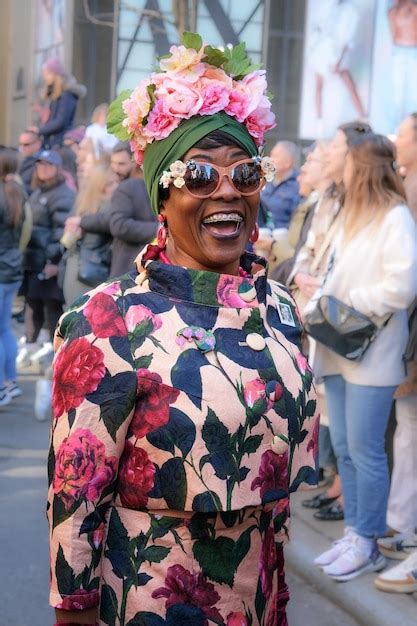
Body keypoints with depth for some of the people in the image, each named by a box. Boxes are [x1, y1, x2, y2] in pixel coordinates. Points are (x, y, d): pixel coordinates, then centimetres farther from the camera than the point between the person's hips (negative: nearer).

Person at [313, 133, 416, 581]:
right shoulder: (352, 214, 18)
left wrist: (347, 302, -15)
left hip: (370, 354, -8)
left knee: (364, 450, -3)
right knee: (343, 448, 11)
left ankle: (367, 543, 8)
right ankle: (353, 533, 21)